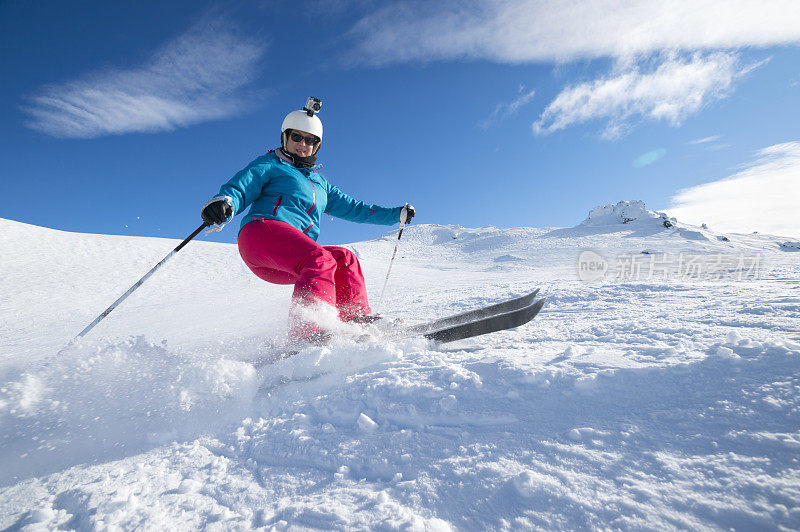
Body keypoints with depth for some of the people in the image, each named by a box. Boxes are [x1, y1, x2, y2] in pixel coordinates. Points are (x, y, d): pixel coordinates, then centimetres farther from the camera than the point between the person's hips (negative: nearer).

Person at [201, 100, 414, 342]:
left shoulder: (319, 183, 33)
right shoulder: (270, 165, 16)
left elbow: (350, 208, 32)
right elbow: (238, 188, 2)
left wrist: (397, 214, 29)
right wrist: (222, 203, -24)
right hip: (263, 231, -6)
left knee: (344, 258, -11)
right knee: (320, 260, -31)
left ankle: (357, 318, -18)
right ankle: (307, 332, -48)